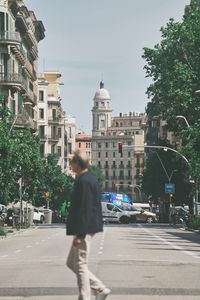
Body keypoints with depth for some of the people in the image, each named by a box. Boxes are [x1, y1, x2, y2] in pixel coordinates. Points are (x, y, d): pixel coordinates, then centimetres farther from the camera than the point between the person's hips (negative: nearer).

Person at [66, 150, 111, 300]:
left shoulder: (84, 181, -18)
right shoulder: (91, 178, 13)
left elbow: (84, 209, -22)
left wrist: (80, 234, -22)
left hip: (84, 228, -10)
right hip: (89, 227, 10)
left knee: (80, 266, -3)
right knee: (72, 263, 16)